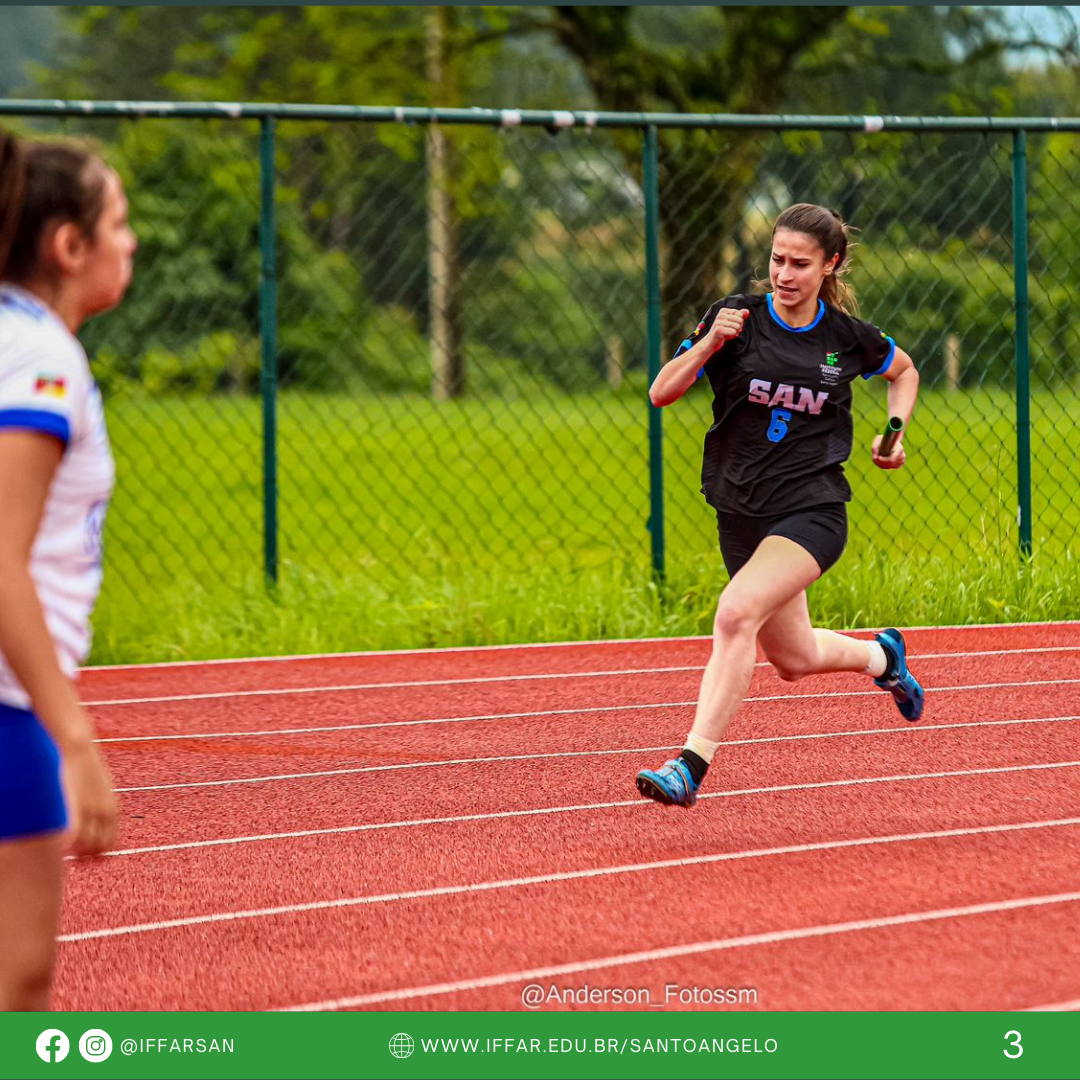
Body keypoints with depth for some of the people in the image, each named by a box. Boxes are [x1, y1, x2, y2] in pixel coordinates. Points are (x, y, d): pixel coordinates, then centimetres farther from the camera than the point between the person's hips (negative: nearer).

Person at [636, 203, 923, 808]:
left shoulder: (849, 336, -2)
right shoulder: (739, 319, -4)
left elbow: (905, 372, 20)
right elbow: (661, 393, -8)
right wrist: (709, 343, -23)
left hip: (812, 513, -3)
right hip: (742, 517, 3)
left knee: (737, 612, -28)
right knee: (795, 661, 15)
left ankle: (692, 765, -27)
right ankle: (880, 656, 49)